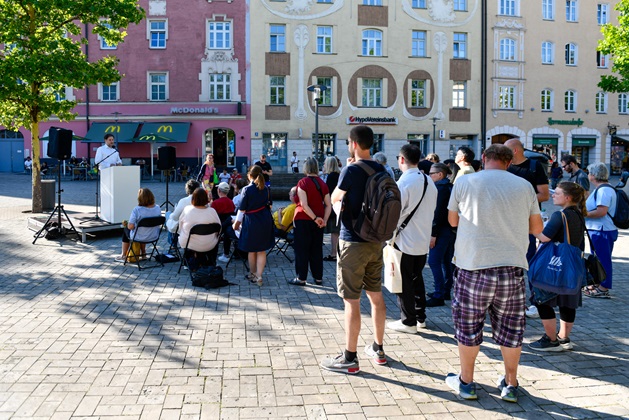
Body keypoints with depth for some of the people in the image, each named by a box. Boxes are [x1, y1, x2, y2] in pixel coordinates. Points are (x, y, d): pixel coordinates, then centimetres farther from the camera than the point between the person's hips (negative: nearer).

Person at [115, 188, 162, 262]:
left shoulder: (137, 209, -26)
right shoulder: (157, 208, -11)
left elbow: (130, 227, -25)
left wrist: (127, 224, -3)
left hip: (139, 238, -4)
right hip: (154, 237, 4)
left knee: (126, 230, 30)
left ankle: (123, 256, 41)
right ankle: (143, 253, 47)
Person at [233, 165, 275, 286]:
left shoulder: (247, 189, -13)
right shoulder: (266, 189, 1)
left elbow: (242, 209, -10)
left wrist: (237, 222, 2)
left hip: (251, 221, -4)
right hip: (265, 220, 4)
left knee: (251, 250, 13)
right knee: (262, 251, 7)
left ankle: (253, 274, 25)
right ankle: (259, 276, 2)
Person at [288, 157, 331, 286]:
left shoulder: (303, 182, -11)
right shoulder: (322, 183, 6)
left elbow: (304, 205, -20)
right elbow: (328, 205, 2)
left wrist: (315, 218, -17)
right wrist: (324, 220, -4)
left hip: (303, 219, -5)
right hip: (318, 220, 5)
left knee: (302, 249, 3)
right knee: (317, 249, 12)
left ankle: (301, 278, 7)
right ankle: (318, 278, 16)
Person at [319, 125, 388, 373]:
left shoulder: (351, 170, -16)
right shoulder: (380, 170, 5)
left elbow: (334, 199, 0)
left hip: (353, 243, -7)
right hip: (375, 241, 8)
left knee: (351, 301, -1)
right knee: (376, 296, 16)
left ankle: (350, 359, 7)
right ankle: (378, 350, 28)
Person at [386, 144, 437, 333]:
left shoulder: (403, 183, -19)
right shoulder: (429, 181, 5)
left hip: (406, 241, -7)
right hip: (424, 240, 7)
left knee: (404, 281, 4)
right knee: (417, 277, 20)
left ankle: (408, 321, 12)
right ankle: (420, 316, 28)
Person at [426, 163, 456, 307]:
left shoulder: (440, 188, -14)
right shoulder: (450, 187, 15)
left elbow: (438, 212, -20)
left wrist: (433, 234, -19)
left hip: (442, 231, -10)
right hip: (452, 230, 10)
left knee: (434, 262, -9)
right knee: (446, 262, 15)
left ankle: (439, 296, -9)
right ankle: (446, 291, 22)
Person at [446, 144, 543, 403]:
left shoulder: (464, 182, -2)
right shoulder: (524, 186, 2)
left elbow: (452, 220, 10)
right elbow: (537, 228, 10)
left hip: (474, 267, -2)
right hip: (513, 267, 2)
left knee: (468, 326, 12)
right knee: (510, 328, 15)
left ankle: (466, 382, 24)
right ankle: (510, 385, 27)